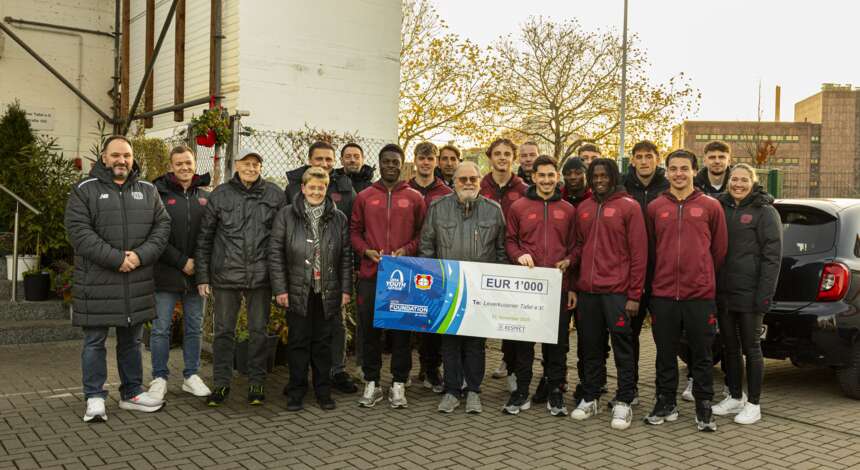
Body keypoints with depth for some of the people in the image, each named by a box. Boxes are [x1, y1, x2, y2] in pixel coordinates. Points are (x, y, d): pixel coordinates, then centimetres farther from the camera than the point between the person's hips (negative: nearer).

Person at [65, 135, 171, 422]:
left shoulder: (148, 191, 10)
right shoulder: (85, 190, -1)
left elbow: (162, 226, 5)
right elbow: (79, 230, -11)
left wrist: (141, 255, -12)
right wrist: (116, 258, -18)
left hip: (137, 281, 4)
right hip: (97, 281, -3)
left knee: (131, 340, 14)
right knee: (95, 341, 3)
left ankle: (131, 393, 26)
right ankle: (95, 398, 14)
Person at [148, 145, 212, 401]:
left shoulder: (205, 197, 8)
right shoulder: (159, 194, -4)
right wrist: (181, 262, -13)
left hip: (196, 274, 4)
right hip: (166, 273, -3)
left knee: (194, 327, 11)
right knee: (161, 328, 4)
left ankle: (191, 376, 23)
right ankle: (159, 378, 16)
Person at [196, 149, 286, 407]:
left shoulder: (275, 194, 2)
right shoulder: (220, 194, 3)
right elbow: (204, 237, 5)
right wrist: (202, 276, 2)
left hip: (261, 276, 0)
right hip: (225, 274, 0)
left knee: (258, 331, 9)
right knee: (223, 331, 8)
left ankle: (256, 383, 21)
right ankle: (221, 383, 21)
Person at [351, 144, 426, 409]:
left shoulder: (415, 198, 6)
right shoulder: (364, 197, 8)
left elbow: (422, 234, 7)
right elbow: (354, 231, 10)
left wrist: (407, 250, -10)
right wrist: (366, 251, -7)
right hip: (370, 274, 1)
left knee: (401, 330, 4)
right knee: (369, 329, 6)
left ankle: (399, 384, 15)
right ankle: (371, 384, 17)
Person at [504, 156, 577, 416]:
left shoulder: (568, 210, 9)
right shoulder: (518, 207, 5)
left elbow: (574, 247, 11)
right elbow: (510, 240, 8)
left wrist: (568, 261, -3)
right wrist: (519, 255, -10)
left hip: (559, 285, 1)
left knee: (558, 341, 6)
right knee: (523, 339, 6)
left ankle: (555, 392, 18)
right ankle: (521, 391, 17)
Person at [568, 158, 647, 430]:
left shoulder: (629, 207, -3)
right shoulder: (583, 209, 13)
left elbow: (639, 252, -6)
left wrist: (634, 294, -9)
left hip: (617, 290, -5)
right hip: (587, 290, 5)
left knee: (622, 347, 2)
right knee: (590, 346, 11)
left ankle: (624, 402, 12)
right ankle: (589, 398, 23)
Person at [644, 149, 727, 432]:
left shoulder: (711, 207, 2)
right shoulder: (655, 208, 6)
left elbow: (719, 249, 7)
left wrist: (704, 277, 9)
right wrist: (659, 279, 10)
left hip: (701, 294, -1)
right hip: (663, 294, 2)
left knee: (702, 355, 6)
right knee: (665, 354, 10)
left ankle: (704, 408, 18)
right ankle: (666, 404, 22)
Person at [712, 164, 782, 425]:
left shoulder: (765, 212, -3)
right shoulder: (721, 208, 12)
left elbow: (772, 255, -8)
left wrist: (765, 294, -15)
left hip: (748, 293, -5)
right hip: (723, 291, 5)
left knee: (751, 348, 2)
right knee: (729, 347, 13)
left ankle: (753, 404, 13)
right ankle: (735, 397, 26)